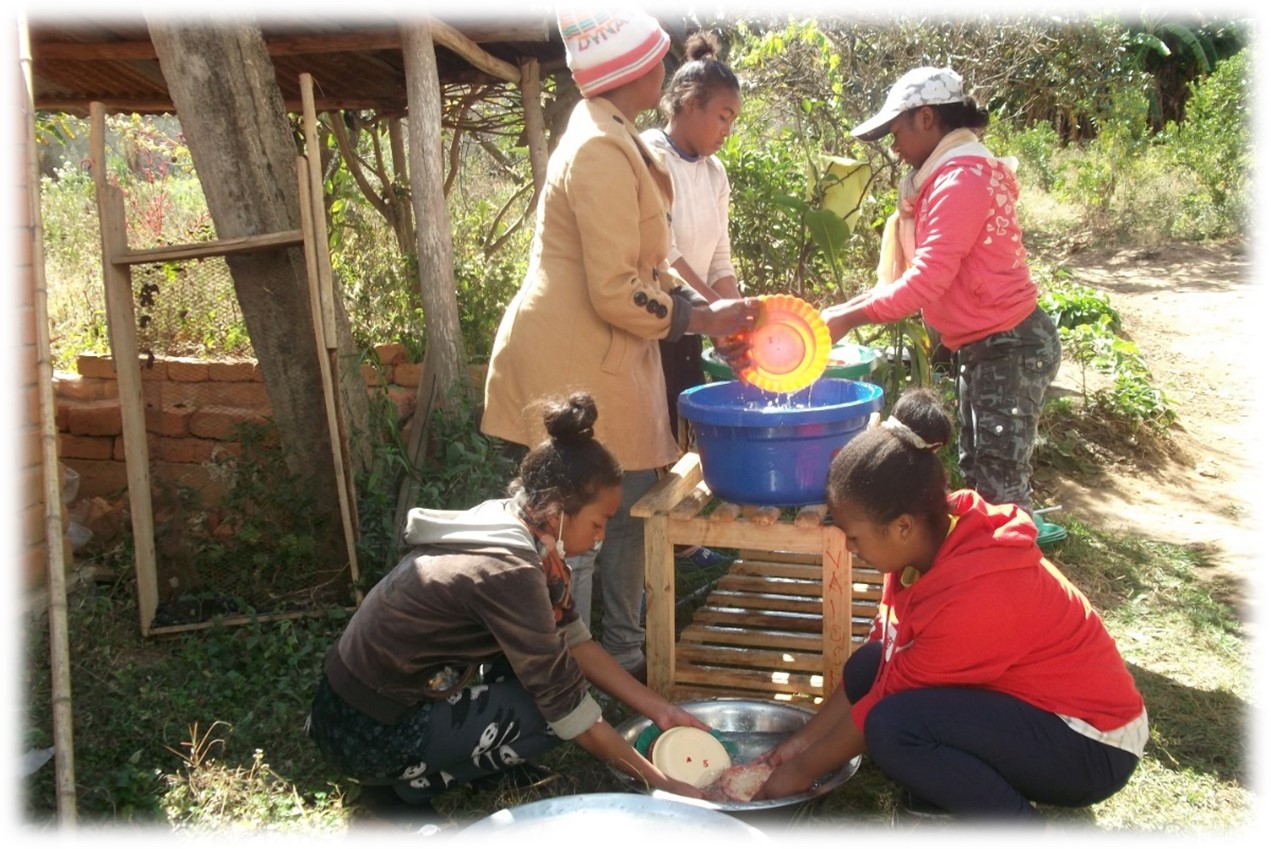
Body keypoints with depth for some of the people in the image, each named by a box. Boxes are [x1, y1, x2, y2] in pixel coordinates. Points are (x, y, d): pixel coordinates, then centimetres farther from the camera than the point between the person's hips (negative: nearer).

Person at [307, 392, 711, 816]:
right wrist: (657, 781, -12)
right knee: (553, 705, -12)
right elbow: (566, 702, -21)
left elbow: (575, 640, 3)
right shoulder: (507, 572, -28)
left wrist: (660, 709, 1)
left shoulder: (507, 525, -2)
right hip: (369, 736, -8)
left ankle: (420, 762, 11)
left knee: (545, 663, 6)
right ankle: (420, 777, 2)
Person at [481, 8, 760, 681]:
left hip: (606, 364, 10)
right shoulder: (601, 151, -18)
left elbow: (639, 264, 17)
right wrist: (702, 318, -9)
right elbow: (616, 294, -21)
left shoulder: (612, 137, 14)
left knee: (629, 508, 16)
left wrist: (710, 312, 7)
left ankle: (625, 652, 31)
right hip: (573, 369, -10)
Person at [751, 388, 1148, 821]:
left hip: (1093, 747, -8)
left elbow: (886, 704, -21)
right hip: (1028, 700, 8)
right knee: (867, 668, -5)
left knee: (895, 727, -27)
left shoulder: (969, 596, -32)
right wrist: (804, 740, 1)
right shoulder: (931, 542, -8)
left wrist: (803, 769, -7)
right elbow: (881, 660, 1)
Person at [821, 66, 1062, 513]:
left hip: (1009, 348, -11)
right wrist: (851, 305, 3)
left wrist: (848, 318, -16)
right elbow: (919, 273, 13)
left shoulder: (960, 180, -18)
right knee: (977, 471, 16)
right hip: (986, 347, 11)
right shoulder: (956, 175, 14)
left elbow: (926, 281, -24)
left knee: (1001, 485, -5)